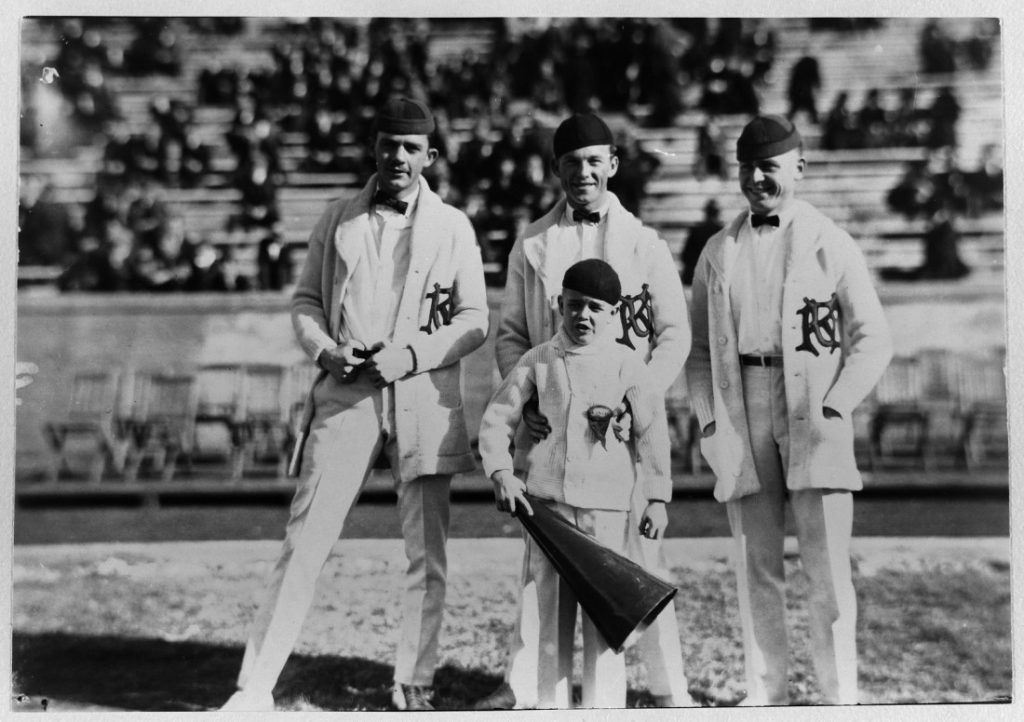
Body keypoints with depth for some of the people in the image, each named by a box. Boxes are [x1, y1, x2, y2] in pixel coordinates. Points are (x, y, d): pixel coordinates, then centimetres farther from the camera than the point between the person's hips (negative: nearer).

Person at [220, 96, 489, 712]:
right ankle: (256, 686, 2)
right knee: (305, 541, -3)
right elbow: (305, 301, 13)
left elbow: (475, 320, 4)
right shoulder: (339, 221, 9)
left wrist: (411, 354, -11)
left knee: (427, 556, 4)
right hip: (345, 399, 0)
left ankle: (414, 688, 16)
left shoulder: (452, 227, 5)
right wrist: (326, 350, -6)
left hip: (424, 402, 0)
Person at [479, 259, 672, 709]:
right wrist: (501, 472, -8)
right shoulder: (538, 361, 5)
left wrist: (657, 497, -2)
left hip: (607, 506, -1)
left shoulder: (627, 364, 2)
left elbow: (652, 432, 2)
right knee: (549, 610, 7)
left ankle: (604, 707, 8)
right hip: (545, 501, 2)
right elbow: (497, 418, 6)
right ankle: (551, 705, 16)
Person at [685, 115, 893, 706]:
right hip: (741, 423, 3)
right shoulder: (719, 252, 13)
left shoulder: (832, 245, 4)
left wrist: (835, 407, -8)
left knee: (829, 571, -5)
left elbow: (872, 339, 3)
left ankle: (842, 699, 2)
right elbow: (699, 346, 16)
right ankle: (765, 696, 12)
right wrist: (709, 417, 3)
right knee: (756, 569, 6)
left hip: (815, 419, -3)